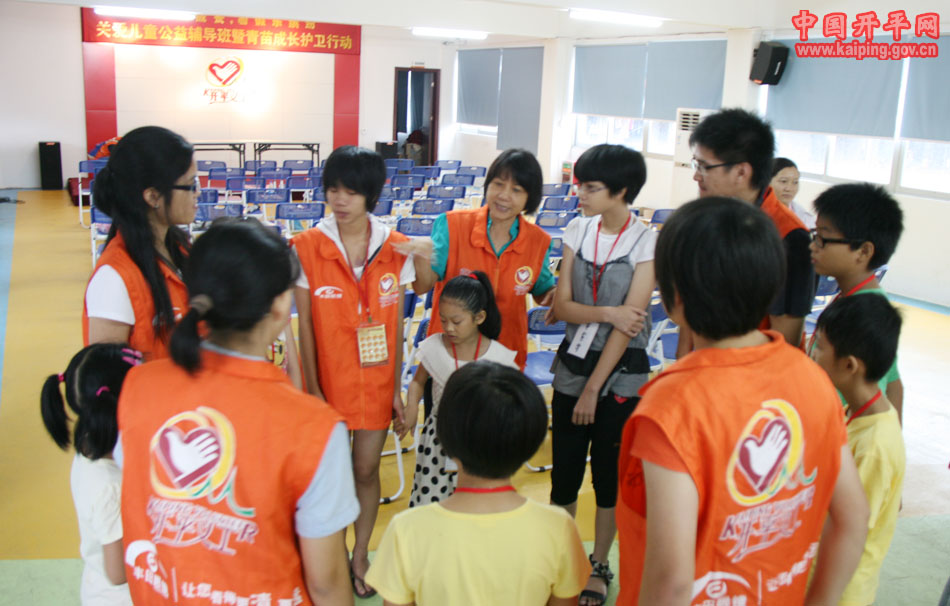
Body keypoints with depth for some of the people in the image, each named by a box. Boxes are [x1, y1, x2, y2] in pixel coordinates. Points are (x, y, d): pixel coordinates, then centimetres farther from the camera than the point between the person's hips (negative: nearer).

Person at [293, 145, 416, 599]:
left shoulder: (395, 248, -4)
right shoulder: (307, 247, -9)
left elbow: (396, 324, 1)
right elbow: (305, 324, -5)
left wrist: (397, 387, 2)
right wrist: (312, 388, -6)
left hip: (377, 380, 1)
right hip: (329, 380, -1)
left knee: (367, 469, 13)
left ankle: (361, 554, 34)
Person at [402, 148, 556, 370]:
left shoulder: (539, 242, -5)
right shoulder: (453, 225, -11)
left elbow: (542, 293, 11)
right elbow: (423, 286, -15)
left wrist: (556, 293, -12)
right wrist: (422, 256, -36)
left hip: (506, 350, 2)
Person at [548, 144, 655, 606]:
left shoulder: (647, 243, -12)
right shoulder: (578, 230, 1)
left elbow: (629, 324, -15)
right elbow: (561, 306, -3)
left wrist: (594, 387, -14)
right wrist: (608, 313, -20)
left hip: (620, 375, -3)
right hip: (572, 364, 4)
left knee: (608, 476, 10)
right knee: (564, 472, 9)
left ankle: (598, 567, 29)